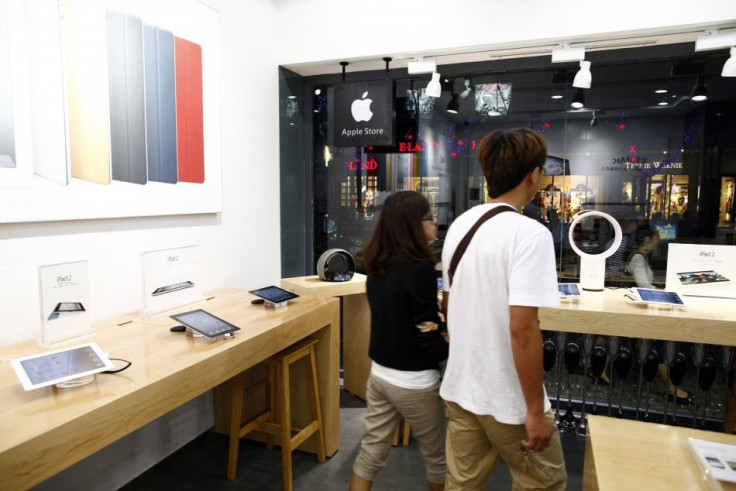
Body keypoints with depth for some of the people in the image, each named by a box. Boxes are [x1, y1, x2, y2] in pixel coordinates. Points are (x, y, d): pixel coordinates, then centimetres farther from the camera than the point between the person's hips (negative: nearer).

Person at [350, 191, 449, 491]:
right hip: (413, 381, -6)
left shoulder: (377, 264, 2)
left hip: (379, 373, 7)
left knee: (371, 453, 16)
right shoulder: (419, 267, -21)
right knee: (437, 456, 17)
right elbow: (428, 336, -20)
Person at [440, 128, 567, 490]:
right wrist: (535, 410, -15)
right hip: (509, 399, -6)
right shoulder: (529, 233, -20)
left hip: (460, 388, 7)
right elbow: (522, 329, -25)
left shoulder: (459, 225, 4)